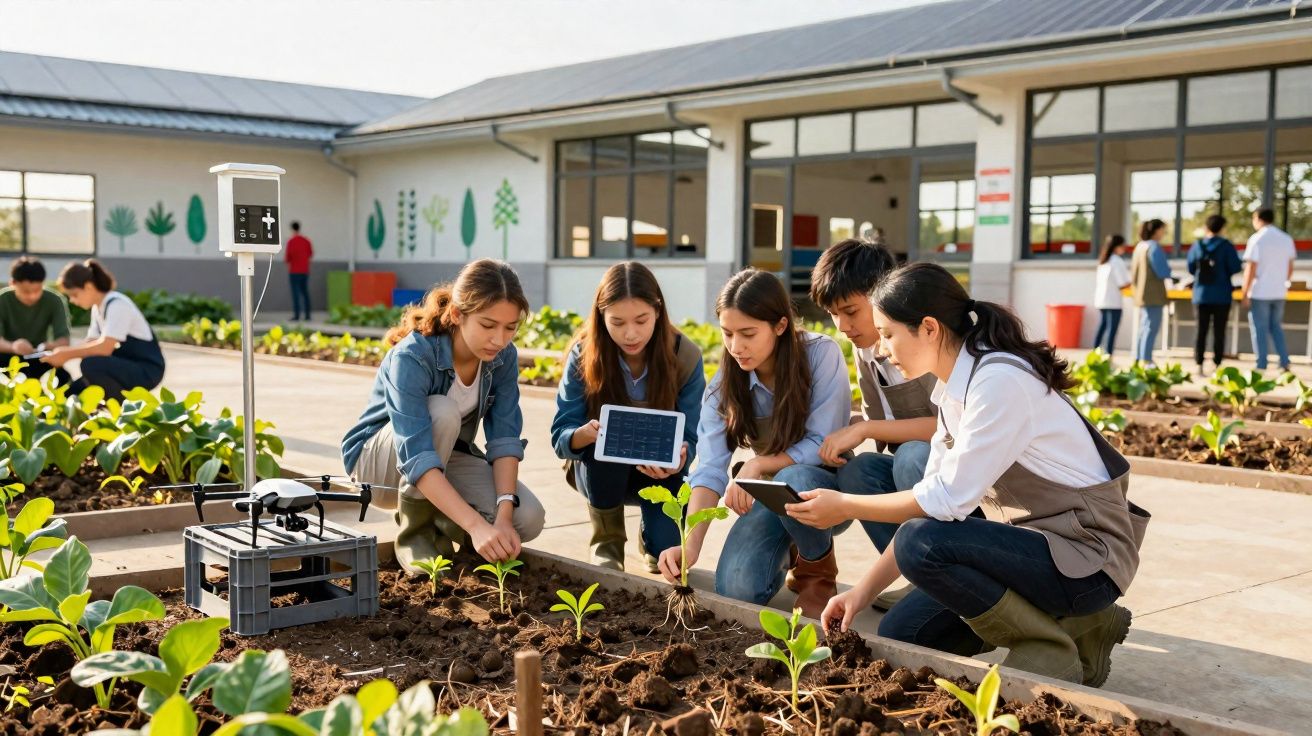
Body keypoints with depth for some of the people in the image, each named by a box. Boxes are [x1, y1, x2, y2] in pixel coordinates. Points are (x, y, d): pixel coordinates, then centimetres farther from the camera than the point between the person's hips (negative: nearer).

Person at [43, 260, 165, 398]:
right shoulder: (97, 307, 10)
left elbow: (105, 347, -28)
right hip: (127, 366, 9)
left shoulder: (117, 304, -19)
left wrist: (67, 354, -21)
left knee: (90, 364, -31)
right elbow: (91, 342, 8)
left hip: (147, 370, -9)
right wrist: (63, 353, -10)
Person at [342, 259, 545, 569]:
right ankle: (416, 533, -16)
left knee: (527, 519, -21)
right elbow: (416, 457, -42)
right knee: (442, 412, -37)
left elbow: (505, 438, -18)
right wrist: (476, 526, -51)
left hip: (447, 453, 4)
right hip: (378, 455, -4)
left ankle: (436, 520, 7)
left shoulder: (503, 357, -16)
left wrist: (503, 515, -33)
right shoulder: (412, 357, -33)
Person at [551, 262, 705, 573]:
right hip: (599, 468, 0)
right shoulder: (584, 355, -19)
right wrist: (587, 433, -44)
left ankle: (650, 536, 17)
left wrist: (678, 458, -40)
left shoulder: (685, 357, -19)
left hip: (659, 471, 1)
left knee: (669, 550, -23)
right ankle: (607, 539, -10)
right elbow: (560, 436, -20)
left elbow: (690, 439, -16)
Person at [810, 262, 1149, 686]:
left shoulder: (999, 381, -22)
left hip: (1085, 555, -9)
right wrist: (863, 591, 1)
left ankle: (1055, 651, -8)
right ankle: (1066, 621, 12)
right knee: (899, 634, 3)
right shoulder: (955, 387, 7)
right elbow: (931, 499, 6)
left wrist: (844, 506, -12)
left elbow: (946, 500, -23)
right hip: (1034, 539, 9)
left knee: (921, 545, -28)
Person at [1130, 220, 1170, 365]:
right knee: (1151, 327, -8)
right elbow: (1162, 272, -16)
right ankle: (1146, 360, -11)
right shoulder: (1154, 247, -13)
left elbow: (1133, 272, 17)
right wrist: (1169, 270, 3)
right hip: (1154, 295, -9)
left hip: (1142, 294, 9)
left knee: (1144, 328, 14)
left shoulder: (1140, 246, 14)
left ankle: (1138, 359, 15)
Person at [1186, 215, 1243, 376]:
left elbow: (1191, 268, 7)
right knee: (1219, 332, 2)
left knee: (1201, 331, 6)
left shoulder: (1197, 246, 1)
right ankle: (1216, 366, 0)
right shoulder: (1226, 246, -7)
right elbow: (1236, 268, -9)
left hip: (1201, 295, 2)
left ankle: (1199, 366, 2)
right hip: (1221, 296, -2)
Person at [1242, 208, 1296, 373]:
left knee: (1259, 330, 3)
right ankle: (1285, 363, 10)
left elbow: (1250, 270, -13)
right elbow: (1290, 268, 10)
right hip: (1279, 293, 5)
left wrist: (1245, 294, -9)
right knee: (1276, 327, 18)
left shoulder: (1257, 240, -11)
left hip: (1259, 293, -5)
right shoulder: (1287, 239, 6)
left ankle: (1261, 367, 4)